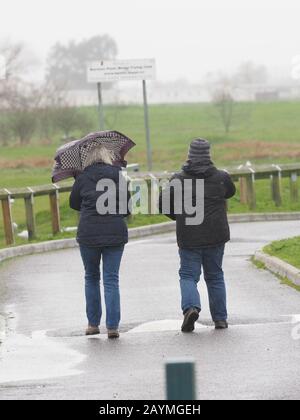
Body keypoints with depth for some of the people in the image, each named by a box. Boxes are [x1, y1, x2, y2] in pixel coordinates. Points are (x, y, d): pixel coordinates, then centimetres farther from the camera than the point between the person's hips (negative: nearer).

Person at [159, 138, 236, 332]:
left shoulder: (179, 180, -5)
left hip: (189, 238, -2)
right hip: (215, 236, 2)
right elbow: (230, 192, 19)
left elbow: (164, 204, -3)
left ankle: (191, 307, -21)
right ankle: (220, 318, 14)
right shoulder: (221, 177, -2)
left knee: (189, 275, 5)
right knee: (215, 276, 14)